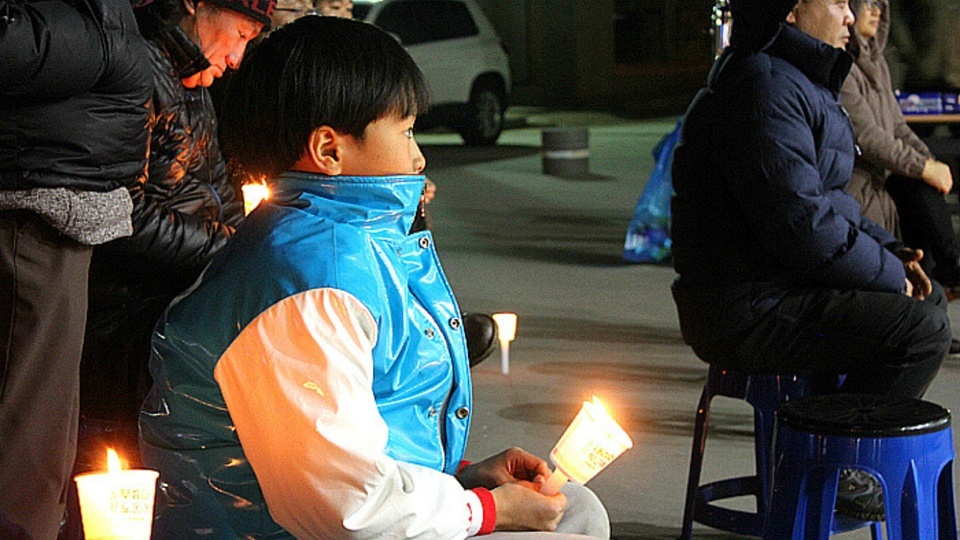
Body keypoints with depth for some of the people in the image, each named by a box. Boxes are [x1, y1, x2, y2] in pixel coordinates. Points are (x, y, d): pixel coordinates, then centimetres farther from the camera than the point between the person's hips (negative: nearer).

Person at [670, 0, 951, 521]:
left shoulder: (800, 82, 18)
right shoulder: (765, 88, -19)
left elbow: (829, 203, 24)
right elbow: (801, 222, -25)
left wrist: (890, 252, 8)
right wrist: (888, 272, -13)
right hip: (749, 311, -11)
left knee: (927, 299, 18)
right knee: (921, 329, -19)